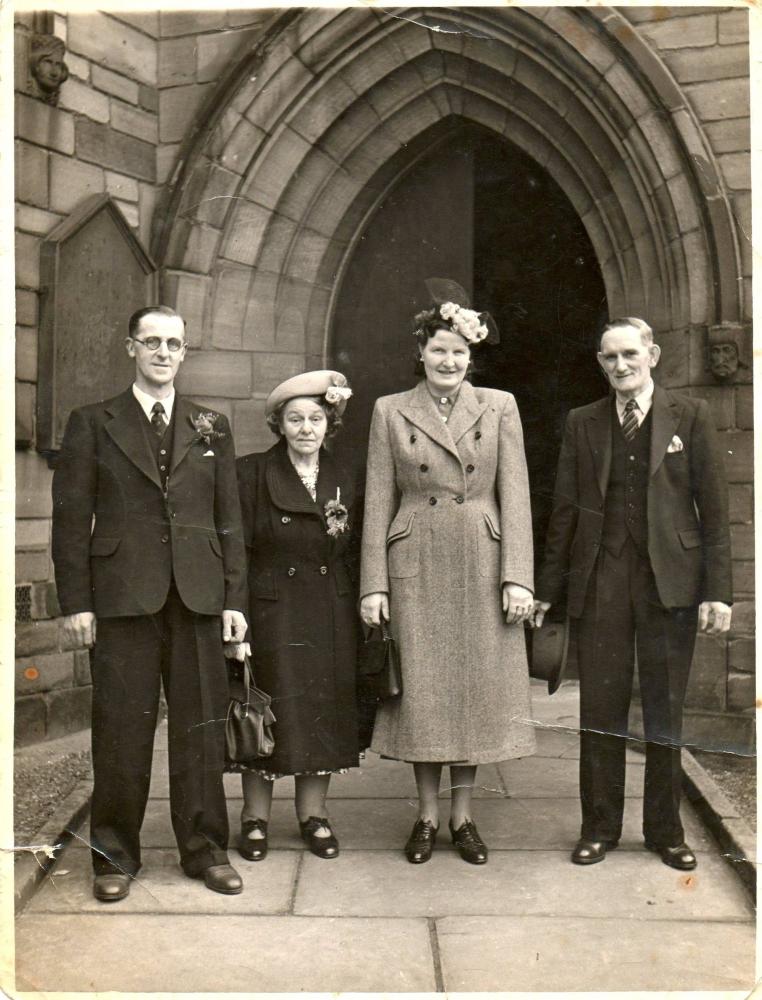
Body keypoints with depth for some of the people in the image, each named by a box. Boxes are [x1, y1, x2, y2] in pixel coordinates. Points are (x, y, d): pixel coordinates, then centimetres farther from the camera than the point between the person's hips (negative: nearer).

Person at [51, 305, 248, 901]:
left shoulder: (212, 427, 12)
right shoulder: (92, 424, 6)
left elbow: (230, 518, 10)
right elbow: (71, 518, 2)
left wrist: (234, 598, 4)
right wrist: (76, 603, -5)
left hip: (198, 598, 2)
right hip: (122, 599, -2)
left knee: (202, 728, 7)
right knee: (122, 731, 5)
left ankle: (205, 849, 22)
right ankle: (116, 857, 21)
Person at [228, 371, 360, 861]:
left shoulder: (344, 481, 9)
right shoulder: (251, 474, -3)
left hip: (332, 616, 4)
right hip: (272, 612, -3)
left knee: (325, 711, 9)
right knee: (269, 710, 1)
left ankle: (314, 813, 25)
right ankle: (256, 818, 19)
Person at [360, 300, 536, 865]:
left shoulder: (500, 407, 6)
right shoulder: (390, 412, 5)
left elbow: (515, 495, 2)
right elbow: (378, 501, 3)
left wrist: (518, 576, -7)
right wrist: (373, 585, -3)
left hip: (483, 566, 1)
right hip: (414, 568, 0)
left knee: (476, 688, 7)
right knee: (421, 690, 5)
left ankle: (463, 815, 22)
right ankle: (427, 816, 21)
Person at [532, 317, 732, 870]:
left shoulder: (690, 415, 2)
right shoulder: (583, 423, 8)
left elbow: (714, 507, 0)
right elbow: (565, 508, 8)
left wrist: (718, 590, -7)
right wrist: (549, 589, 6)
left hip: (670, 580, -1)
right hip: (600, 581, 1)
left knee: (665, 710, 9)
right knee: (600, 708, 6)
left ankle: (666, 829, 25)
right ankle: (599, 827, 21)